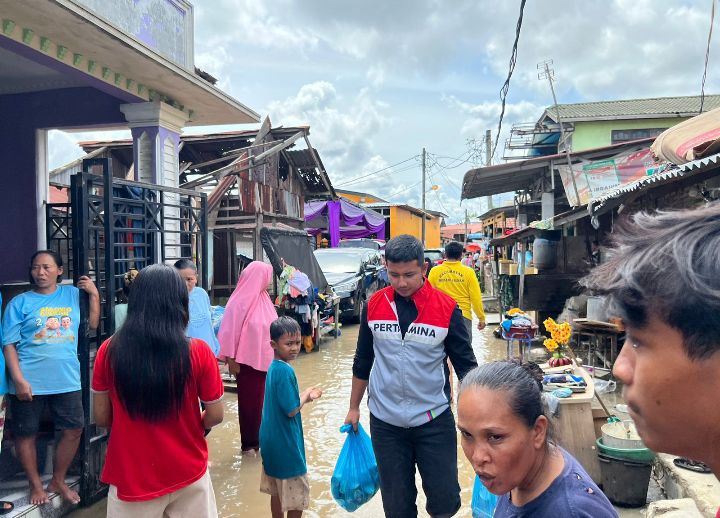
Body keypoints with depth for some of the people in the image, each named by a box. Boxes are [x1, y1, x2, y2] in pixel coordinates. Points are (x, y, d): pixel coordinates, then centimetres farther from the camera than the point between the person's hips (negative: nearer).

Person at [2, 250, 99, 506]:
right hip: (29, 382, -2)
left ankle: (58, 481, 29)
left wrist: (94, 294, -2)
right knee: (26, 434, 9)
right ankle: (36, 485, 30)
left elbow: (92, 324, 7)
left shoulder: (73, 294, 6)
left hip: (67, 380, 3)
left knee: (73, 430, 8)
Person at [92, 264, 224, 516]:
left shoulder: (110, 350, -12)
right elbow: (215, 416, -6)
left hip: (131, 477, 1)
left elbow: (101, 418, -1)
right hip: (188, 474, 0)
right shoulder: (198, 352, -16)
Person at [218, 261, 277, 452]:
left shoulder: (263, 298, 5)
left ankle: (262, 438, 26)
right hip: (247, 361, -6)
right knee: (249, 400, 8)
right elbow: (230, 330, -14)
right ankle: (249, 443, 22)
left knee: (264, 399, 12)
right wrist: (232, 360, -13)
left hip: (266, 359, 6)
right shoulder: (240, 301, -15)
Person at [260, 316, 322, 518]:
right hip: (286, 443, -9)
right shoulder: (285, 371, -24)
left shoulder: (273, 367, 4)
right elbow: (292, 410, -22)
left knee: (277, 491, 20)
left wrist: (305, 395, 3)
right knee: (297, 495, 6)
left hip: (271, 440, 9)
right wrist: (307, 396, -6)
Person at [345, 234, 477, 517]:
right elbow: (363, 362, 9)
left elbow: (466, 365, -3)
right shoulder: (374, 305, -2)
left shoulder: (446, 308, -10)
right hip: (385, 422, 2)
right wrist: (354, 407, 14)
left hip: (434, 421, -2)